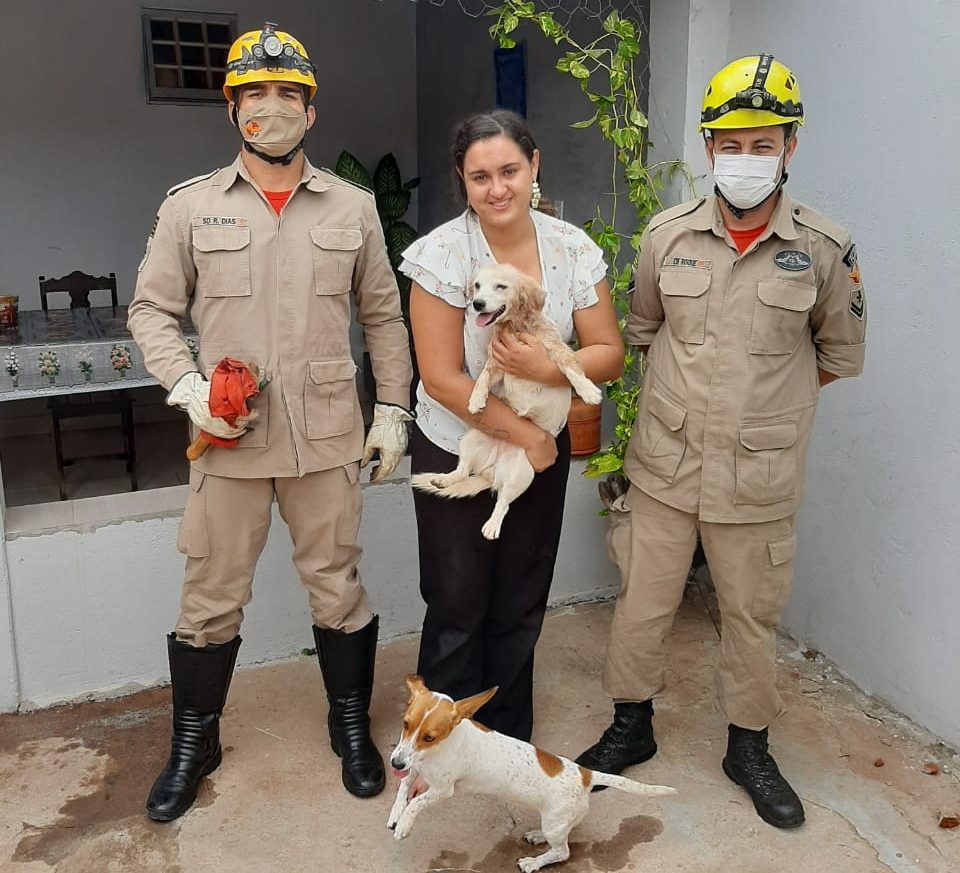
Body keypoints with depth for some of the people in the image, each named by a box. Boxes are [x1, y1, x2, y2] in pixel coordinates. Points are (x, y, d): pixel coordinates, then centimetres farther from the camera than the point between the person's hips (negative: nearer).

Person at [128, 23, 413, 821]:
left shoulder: (353, 208, 6)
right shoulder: (190, 206, 2)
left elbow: (382, 317, 10)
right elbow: (152, 311, 5)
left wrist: (392, 408, 5)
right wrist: (187, 383, -11)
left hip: (327, 436, 1)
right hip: (229, 440, 0)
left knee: (338, 588, 11)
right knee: (211, 598, 10)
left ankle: (352, 725, 32)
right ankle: (194, 743, 31)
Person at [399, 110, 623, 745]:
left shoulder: (574, 250, -7)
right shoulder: (442, 253, -16)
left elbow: (610, 356, -6)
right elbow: (442, 378, -18)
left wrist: (545, 369, -25)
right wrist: (523, 433, -17)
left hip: (542, 451, 3)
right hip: (455, 452, -3)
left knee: (521, 607, 15)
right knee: (458, 606, 9)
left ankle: (510, 741, 37)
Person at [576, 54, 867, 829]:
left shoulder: (824, 248, -6)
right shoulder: (668, 235, -2)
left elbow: (841, 353, 7)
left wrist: (765, 399, 4)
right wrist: (697, 388, 9)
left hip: (759, 476, -1)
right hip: (665, 465, 1)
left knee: (752, 614, 14)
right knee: (643, 604, 12)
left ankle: (749, 749, 35)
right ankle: (631, 727, 34)